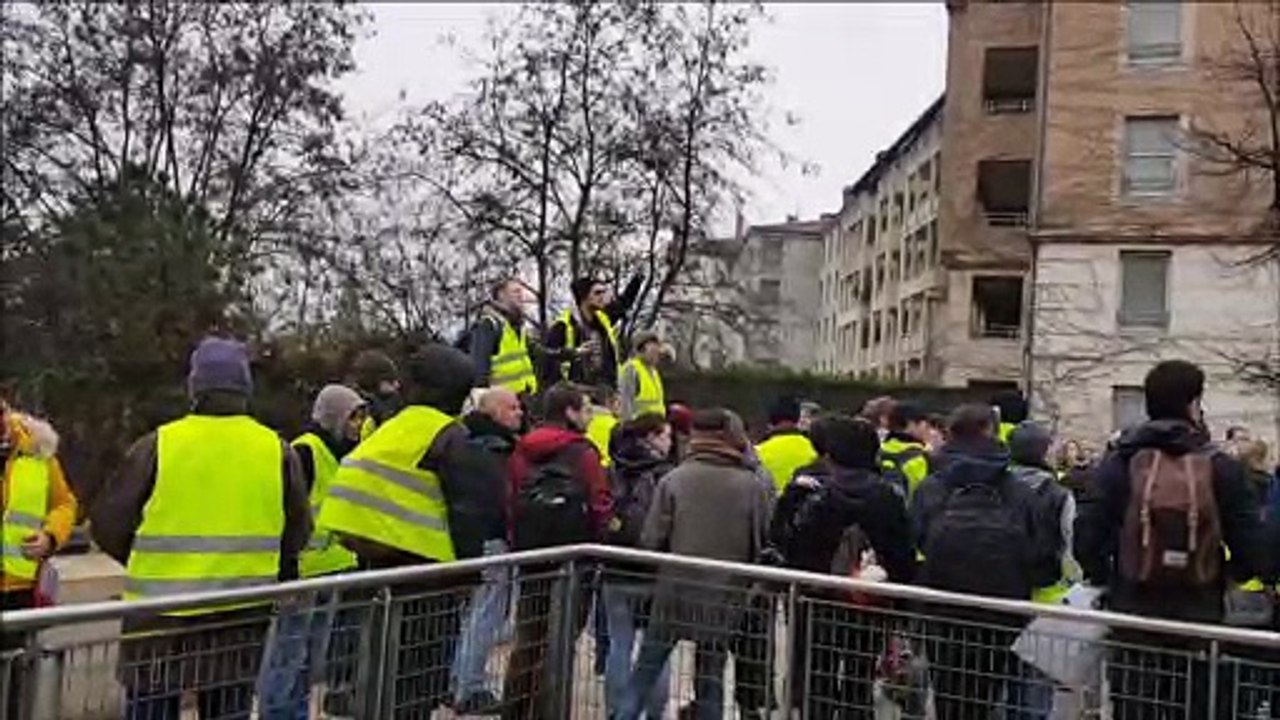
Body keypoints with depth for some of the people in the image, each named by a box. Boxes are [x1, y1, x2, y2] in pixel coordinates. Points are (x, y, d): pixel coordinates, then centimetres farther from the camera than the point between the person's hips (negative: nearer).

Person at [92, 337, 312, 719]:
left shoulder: (157, 446, -9)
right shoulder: (277, 450, -2)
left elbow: (108, 523, -2)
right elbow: (297, 533, 6)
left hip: (161, 615, -2)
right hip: (243, 616, 2)